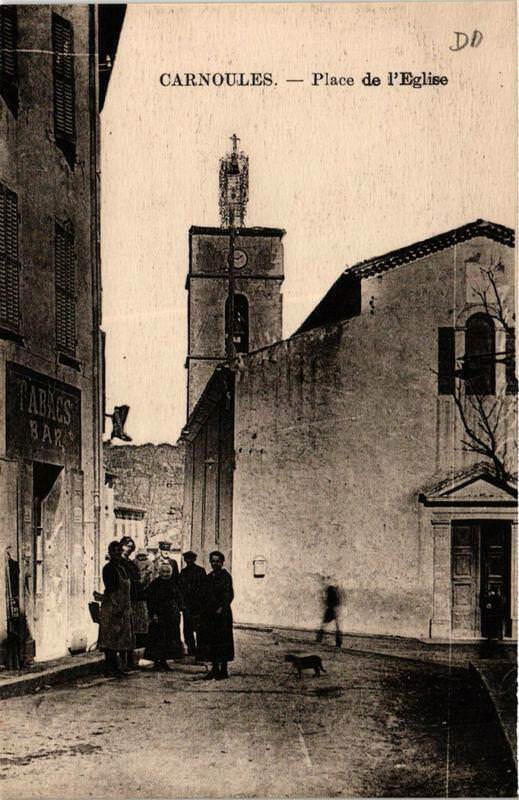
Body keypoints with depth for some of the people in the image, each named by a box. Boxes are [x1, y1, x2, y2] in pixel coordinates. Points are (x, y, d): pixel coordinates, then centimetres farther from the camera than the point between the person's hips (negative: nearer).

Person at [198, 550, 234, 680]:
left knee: (222, 640, -2)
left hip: (222, 613, -7)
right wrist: (205, 609, 10)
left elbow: (229, 595, -13)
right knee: (210, 640, 8)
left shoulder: (225, 576, -7)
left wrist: (221, 608, -20)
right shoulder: (208, 577, 14)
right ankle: (214, 668, 16)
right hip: (209, 613, 7)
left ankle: (223, 669, 4)